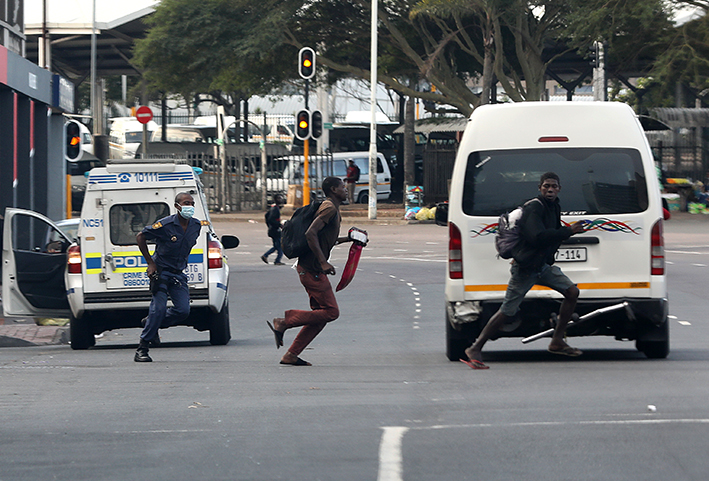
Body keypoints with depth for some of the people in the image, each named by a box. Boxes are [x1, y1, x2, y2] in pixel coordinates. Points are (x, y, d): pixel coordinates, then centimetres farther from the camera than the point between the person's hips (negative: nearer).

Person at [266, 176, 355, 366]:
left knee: (321, 314, 8)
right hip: (312, 269, -10)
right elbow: (310, 233, -25)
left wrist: (348, 238, 26)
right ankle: (284, 322, -7)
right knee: (331, 311, -10)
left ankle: (291, 355, 6)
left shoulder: (333, 209, 20)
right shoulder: (329, 208, -13)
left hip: (311, 269, 10)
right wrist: (323, 262, -26)